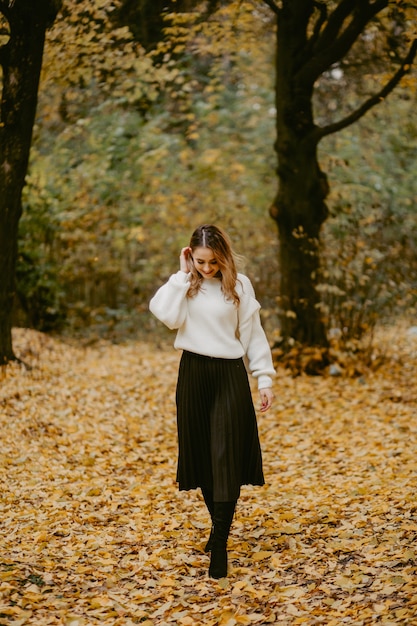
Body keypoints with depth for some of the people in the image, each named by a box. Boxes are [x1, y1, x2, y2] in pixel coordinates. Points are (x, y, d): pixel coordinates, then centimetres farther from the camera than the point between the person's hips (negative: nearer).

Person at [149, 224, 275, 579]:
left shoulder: (239, 285, 0)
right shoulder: (184, 284, 5)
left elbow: (253, 334, 2)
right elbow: (167, 315, -15)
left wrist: (265, 378, -1)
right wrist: (183, 275, -9)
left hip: (230, 375, -3)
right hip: (193, 374, 3)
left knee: (226, 459, -8)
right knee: (200, 454, 9)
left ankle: (220, 544, -8)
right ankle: (219, 525, 27)